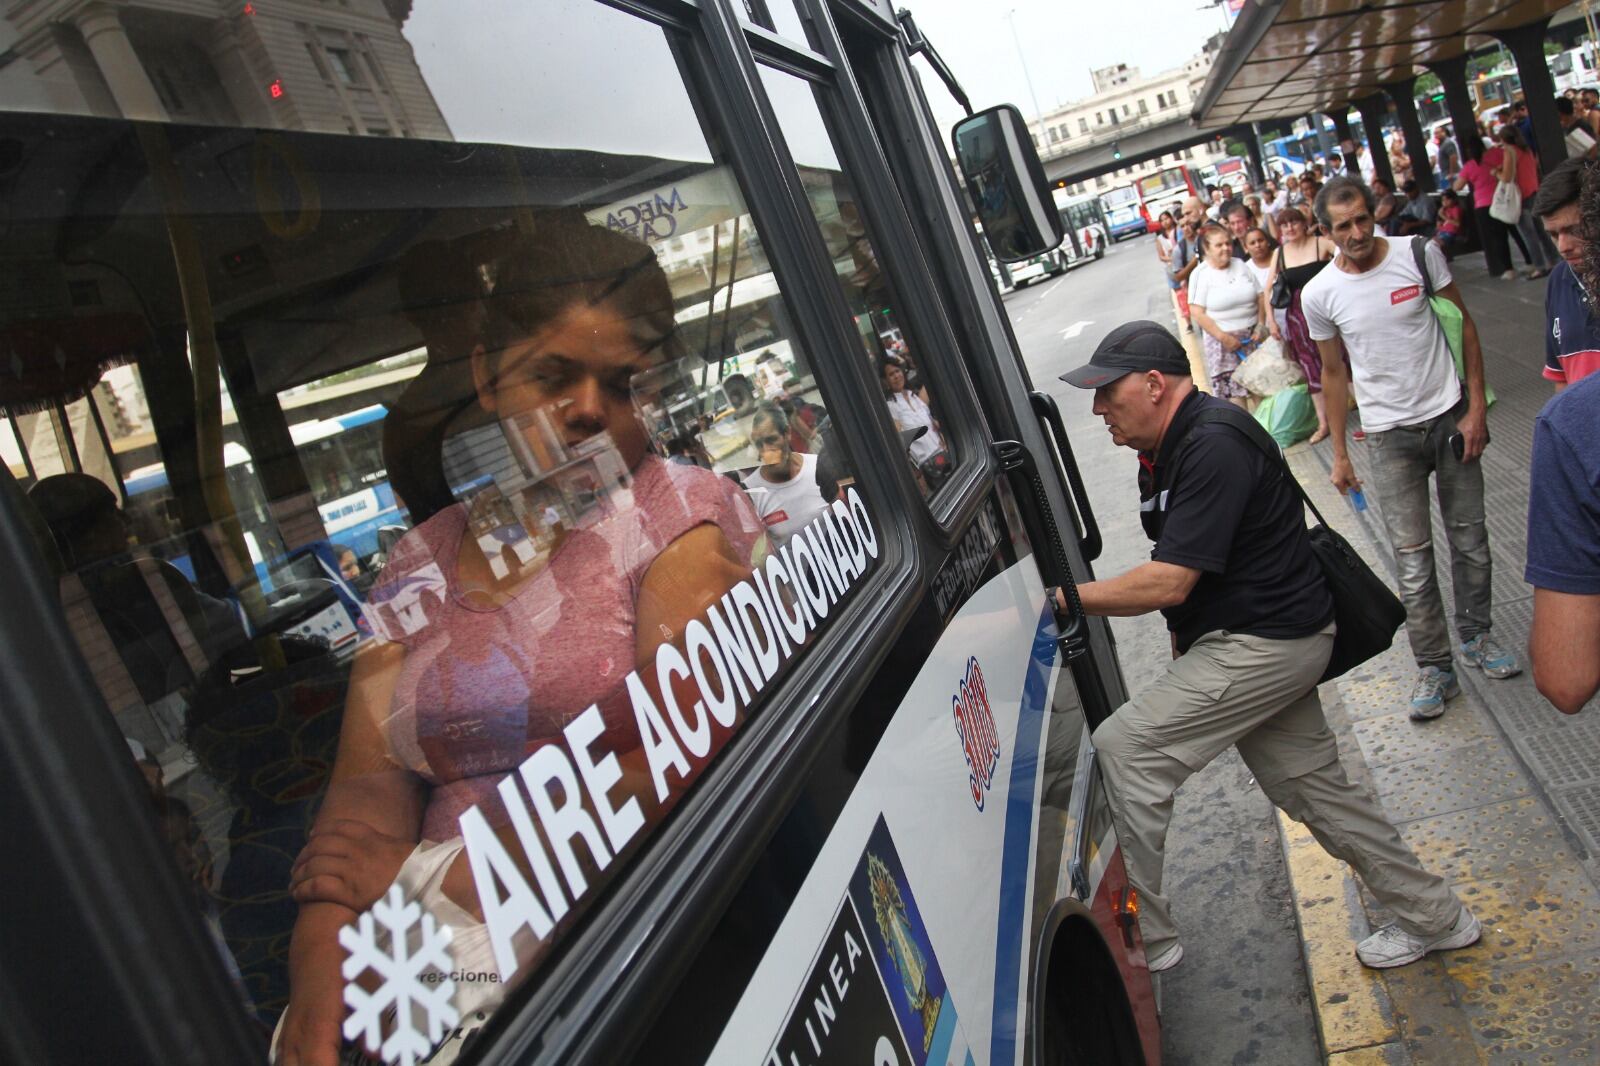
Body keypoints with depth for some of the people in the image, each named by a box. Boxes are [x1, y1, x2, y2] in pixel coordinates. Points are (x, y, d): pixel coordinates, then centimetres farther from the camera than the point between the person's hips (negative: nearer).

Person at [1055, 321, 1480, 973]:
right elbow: (1178, 575, 18)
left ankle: (1147, 938, -5)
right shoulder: (1164, 450, 11)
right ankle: (1435, 918, 35)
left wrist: (1064, 596, -21)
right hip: (1268, 642, 11)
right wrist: (1183, 660, 13)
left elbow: (1168, 582, -27)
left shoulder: (1212, 447, -22)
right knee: (1313, 788, 18)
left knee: (1123, 749, -15)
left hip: (1264, 643, -11)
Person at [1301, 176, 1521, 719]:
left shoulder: (1418, 253, -7)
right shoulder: (1319, 294, -7)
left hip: (1450, 415, 1)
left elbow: (1464, 325, 0)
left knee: (1470, 537, 11)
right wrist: (1338, 454, 4)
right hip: (1390, 434, -1)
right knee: (1411, 556, -1)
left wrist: (1476, 407, -5)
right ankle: (1434, 667, 9)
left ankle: (1476, 635, 32)